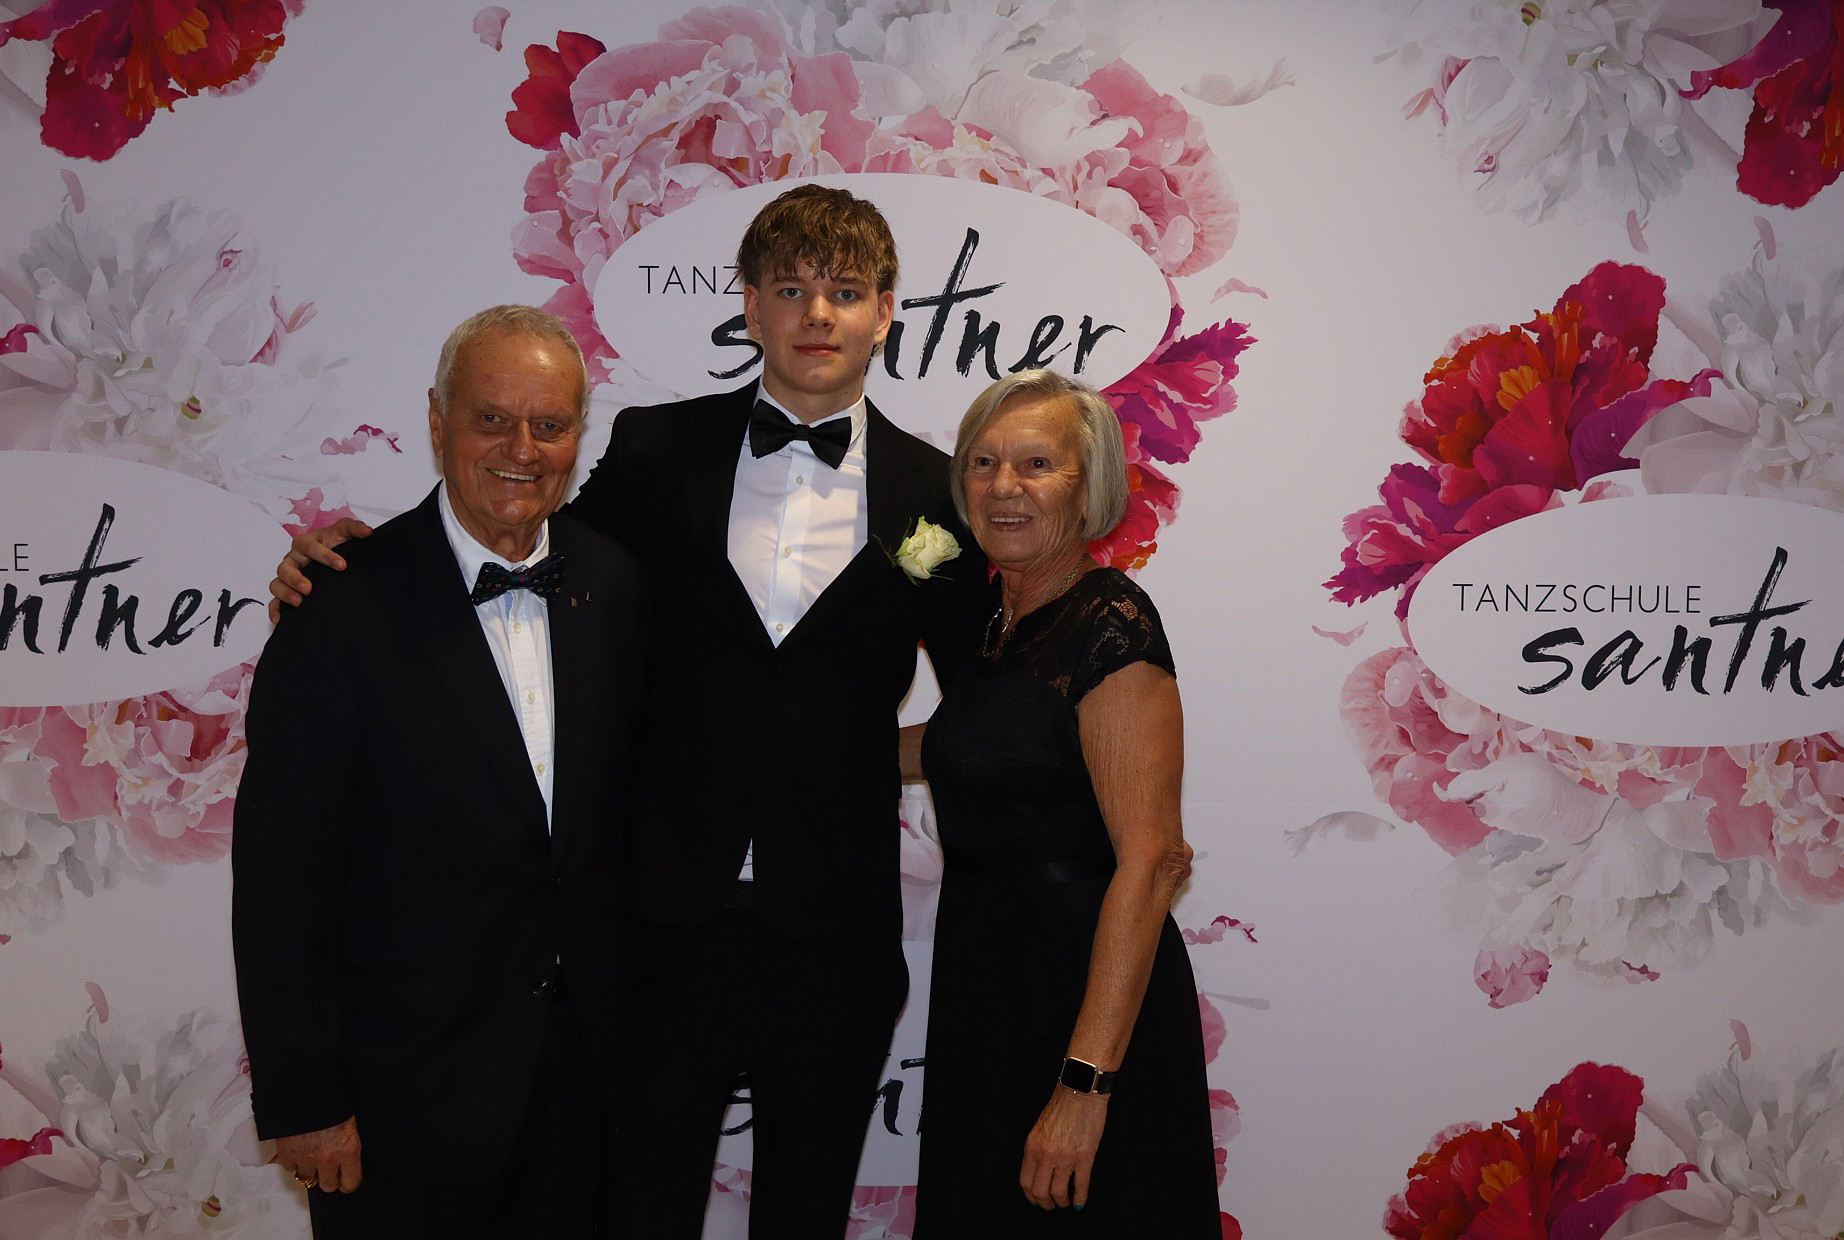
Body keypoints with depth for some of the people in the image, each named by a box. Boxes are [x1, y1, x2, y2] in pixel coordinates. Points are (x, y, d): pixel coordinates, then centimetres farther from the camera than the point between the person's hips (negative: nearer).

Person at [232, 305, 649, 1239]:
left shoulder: (615, 584, -1)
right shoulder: (345, 608, -17)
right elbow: (280, 875, -14)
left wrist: (628, 1011, 7)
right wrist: (301, 1102, -12)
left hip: (582, 1064, 5)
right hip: (405, 1087, -4)